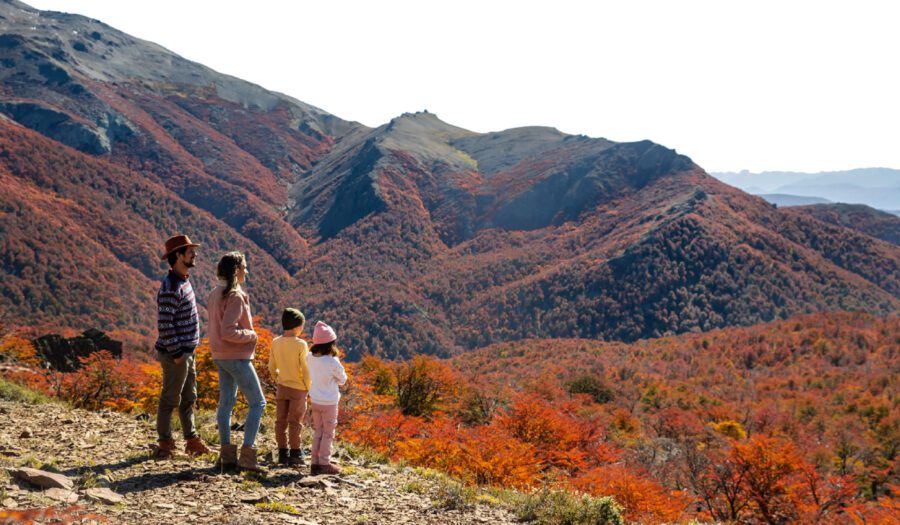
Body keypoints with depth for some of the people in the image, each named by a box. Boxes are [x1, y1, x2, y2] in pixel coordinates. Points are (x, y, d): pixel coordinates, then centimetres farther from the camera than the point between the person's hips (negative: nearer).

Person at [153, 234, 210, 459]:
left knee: (188, 398, 16)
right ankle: (164, 444, 13)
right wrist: (176, 353, -20)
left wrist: (187, 351, 16)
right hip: (176, 355, -10)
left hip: (187, 352, 10)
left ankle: (192, 440, 25)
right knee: (170, 399, 2)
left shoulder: (183, 281, 11)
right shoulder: (170, 288, -21)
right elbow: (164, 325, -24)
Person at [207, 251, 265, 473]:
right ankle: (246, 456, -4)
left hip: (221, 357, 9)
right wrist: (251, 335, -12)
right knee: (257, 403, -1)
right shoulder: (235, 297, -19)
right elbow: (228, 332, -25)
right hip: (237, 357, -9)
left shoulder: (215, 294, 9)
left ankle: (226, 456, 17)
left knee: (226, 403, 13)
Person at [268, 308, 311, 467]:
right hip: (298, 389, -5)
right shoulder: (301, 344, -16)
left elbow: (272, 368, 7)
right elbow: (305, 370, -15)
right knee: (294, 422, 1)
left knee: (281, 421, 10)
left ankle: (282, 453, 16)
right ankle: (295, 454, 6)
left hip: (282, 388, 5)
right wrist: (308, 388, -2)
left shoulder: (276, 342, -1)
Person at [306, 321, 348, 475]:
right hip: (329, 403, -5)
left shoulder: (310, 357, -5)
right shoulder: (333, 362, -21)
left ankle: (315, 462, 19)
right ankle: (324, 464, 11)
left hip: (315, 400, 5)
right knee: (328, 433, 7)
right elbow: (342, 379, -6)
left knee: (317, 432, 17)